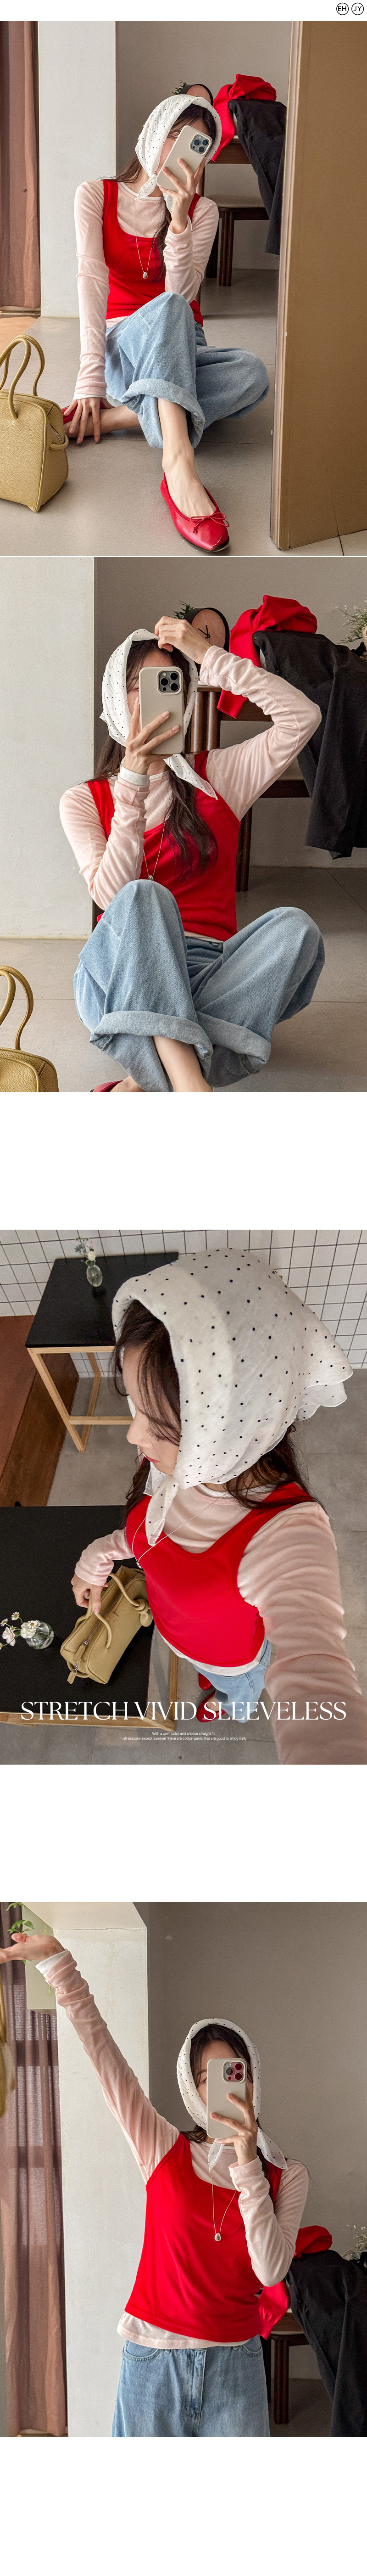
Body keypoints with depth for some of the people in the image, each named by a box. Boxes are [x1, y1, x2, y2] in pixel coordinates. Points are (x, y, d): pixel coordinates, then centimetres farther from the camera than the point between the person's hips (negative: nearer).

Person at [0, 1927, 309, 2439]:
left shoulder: (287, 2177, 3)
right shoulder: (166, 2151, 1)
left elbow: (271, 2270, -12)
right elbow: (101, 2046, -4)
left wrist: (247, 2162, -16)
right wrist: (56, 1960, -9)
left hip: (234, 2364, 0)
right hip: (152, 2359, 0)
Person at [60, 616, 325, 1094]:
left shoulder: (219, 776, 16)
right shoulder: (84, 802, 13)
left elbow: (302, 717, 0)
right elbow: (113, 895, -6)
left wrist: (211, 657, -1)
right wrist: (134, 783, -10)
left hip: (205, 977, 2)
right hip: (123, 973, -1)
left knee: (294, 927, -29)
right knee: (145, 897, -34)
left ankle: (146, 1082, -40)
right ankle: (191, 1089, -55)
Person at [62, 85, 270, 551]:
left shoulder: (202, 211, 4)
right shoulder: (95, 195, 0)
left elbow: (185, 290, -10)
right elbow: (91, 280, -15)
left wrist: (178, 217, -24)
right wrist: (91, 377, -28)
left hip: (181, 354, 2)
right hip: (122, 343, -2)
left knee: (252, 373, -33)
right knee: (167, 307, -39)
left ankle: (113, 417, -36)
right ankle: (179, 461, -61)